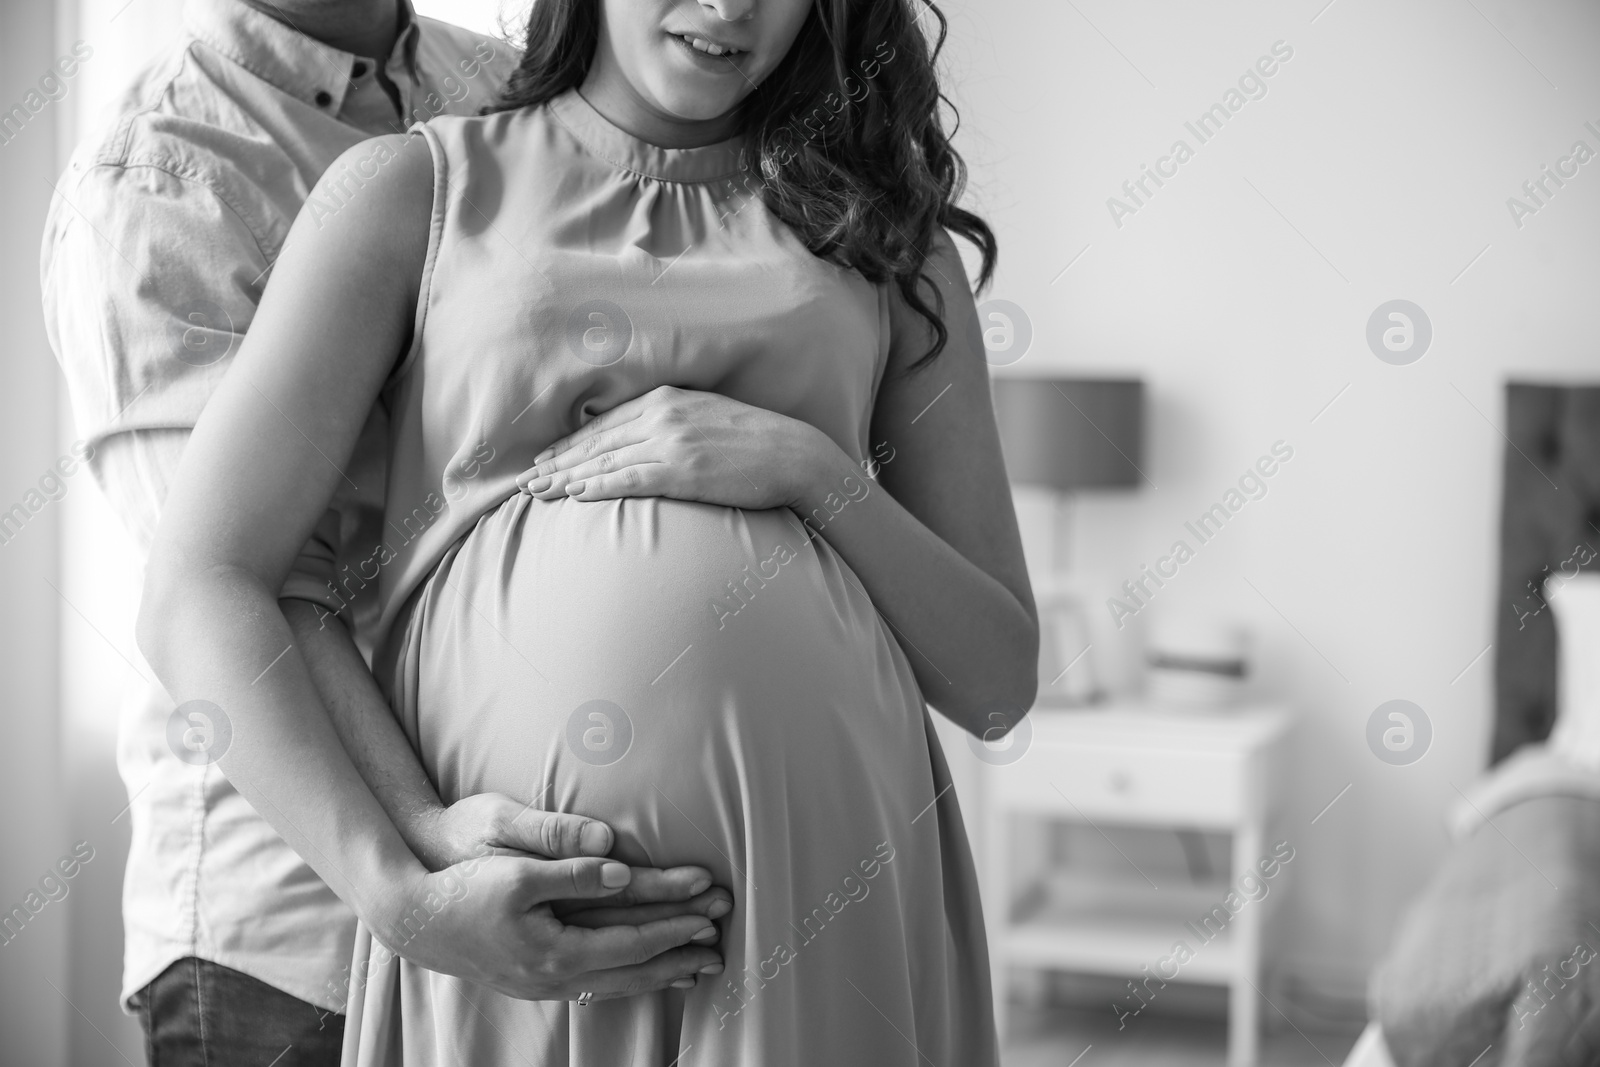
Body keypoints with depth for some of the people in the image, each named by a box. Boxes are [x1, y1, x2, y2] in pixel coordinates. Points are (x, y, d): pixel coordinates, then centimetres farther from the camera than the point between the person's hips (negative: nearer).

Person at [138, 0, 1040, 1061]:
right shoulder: (417, 186, 7)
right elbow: (196, 593, -2)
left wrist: (812, 469, -6)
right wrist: (404, 888, -15)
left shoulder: (890, 237, 14)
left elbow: (997, 678, 11)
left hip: (821, 869, 2)